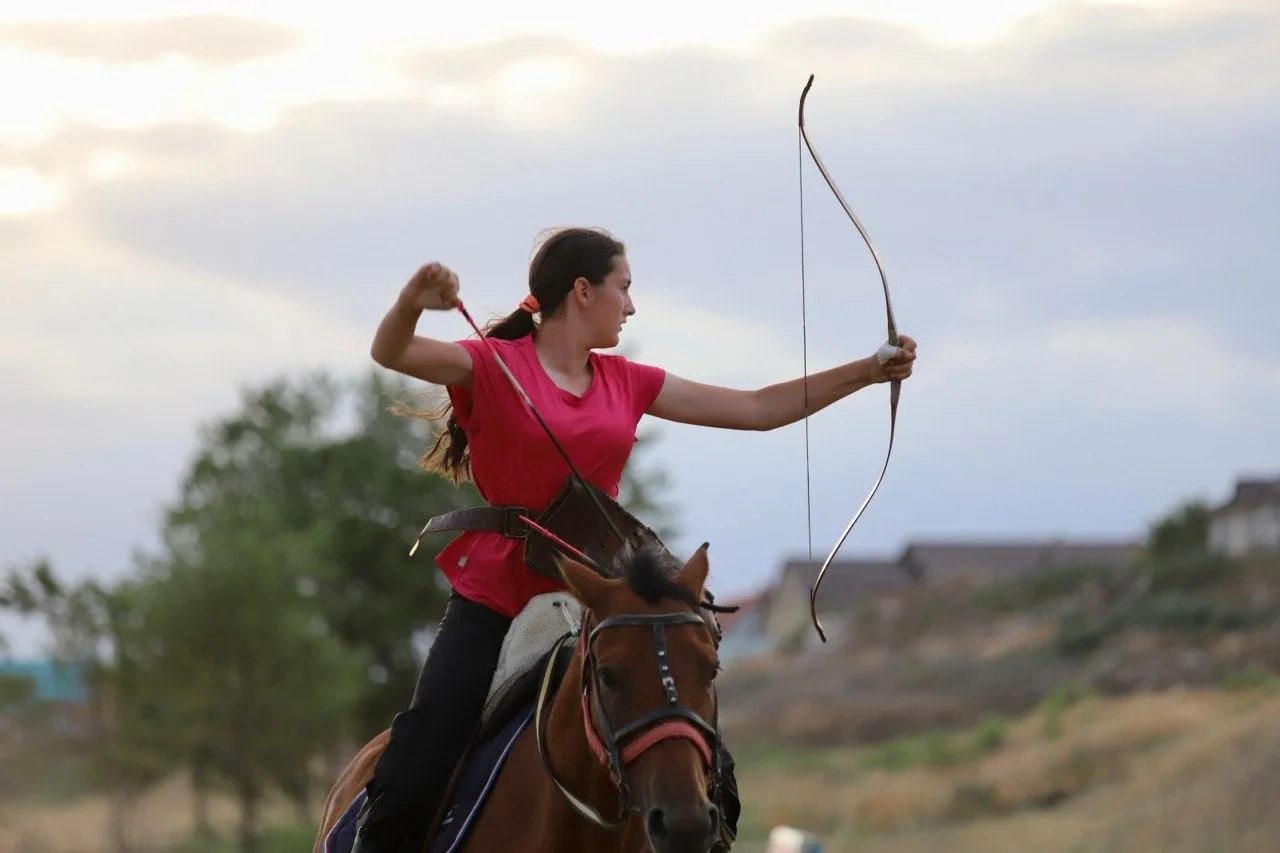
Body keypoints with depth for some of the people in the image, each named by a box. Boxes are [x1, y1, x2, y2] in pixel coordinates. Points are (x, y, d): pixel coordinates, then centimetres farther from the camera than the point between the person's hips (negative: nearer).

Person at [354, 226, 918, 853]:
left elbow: (758, 409, 15)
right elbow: (391, 353, -21)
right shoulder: (495, 367, -4)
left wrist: (868, 372, 10)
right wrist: (412, 303, -43)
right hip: (492, 606, -5)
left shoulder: (626, 384, 11)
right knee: (410, 791, -16)